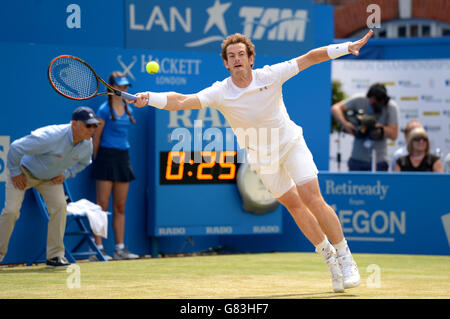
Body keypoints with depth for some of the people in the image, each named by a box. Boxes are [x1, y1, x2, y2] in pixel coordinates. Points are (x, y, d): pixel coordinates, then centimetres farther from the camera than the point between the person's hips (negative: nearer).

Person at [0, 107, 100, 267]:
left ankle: (55, 255, -7)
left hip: (50, 177, 5)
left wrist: (66, 174, -7)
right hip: (24, 171, -5)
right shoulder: (51, 136, -38)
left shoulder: (87, 144, -17)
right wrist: (15, 173, -20)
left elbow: (83, 162, 9)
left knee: (59, 205, -16)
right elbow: (16, 147, -31)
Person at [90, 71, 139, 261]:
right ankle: (98, 249, -8)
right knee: (102, 205, -8)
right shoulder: (105, 110, -6)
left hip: (123, 158, 7)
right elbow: (96, 138, -4)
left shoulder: (128, 109, 13)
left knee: (120, 207, 8)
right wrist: (96, 160, -1)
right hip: (107, 156, -7)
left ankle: (120, 248, 11)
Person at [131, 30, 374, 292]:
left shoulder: (270, 75, -18)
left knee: (312, 199, -14)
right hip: (261, 157, 2)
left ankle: (345, 258, -2)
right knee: (294, 205, 7)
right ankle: (330, 259, 23)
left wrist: (349, 47, -18)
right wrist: (149, 98, -42)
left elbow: (310, 58, -14)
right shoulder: (220, 93, -17)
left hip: (290, 143, -2)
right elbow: (182, 101, -26)